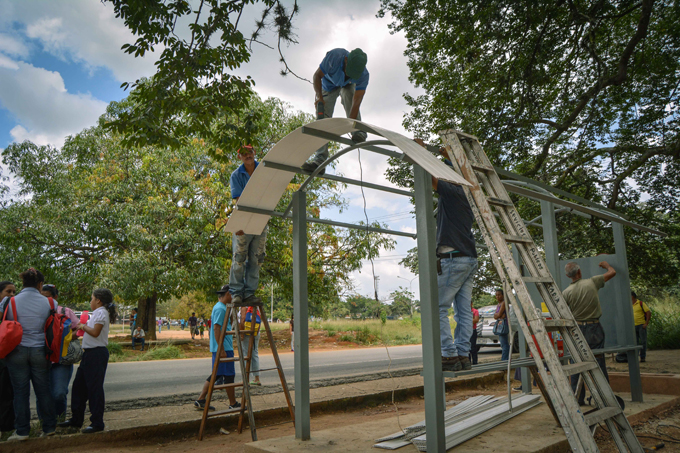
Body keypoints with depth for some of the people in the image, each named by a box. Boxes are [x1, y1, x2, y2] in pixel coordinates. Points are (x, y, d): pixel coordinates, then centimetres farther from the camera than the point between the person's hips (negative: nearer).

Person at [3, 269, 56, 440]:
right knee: (43, 390, 10)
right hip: (40, 351, 1)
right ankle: (49, 427, 18)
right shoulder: (49, 303, -4)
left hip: (17, 351, -1)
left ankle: (22, 431, 13)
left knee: (20, 392, 8)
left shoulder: (10, 302, -6)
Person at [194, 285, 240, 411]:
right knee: (229, 376, -1)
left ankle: (200, 401, 15)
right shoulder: (220, 308, -15)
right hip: (224, 348, -10)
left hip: (223, 348, 10)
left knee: (216, 374, 13)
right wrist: (221, 349, -23)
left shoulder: (222, 307, 15)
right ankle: (233, 404, 8)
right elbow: (216, 328, -22)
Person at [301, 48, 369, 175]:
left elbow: (356, 103, -37)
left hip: (348, 85, 0)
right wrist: (319, 96, -39)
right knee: (323, 117, -15)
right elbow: (317, 76, -24)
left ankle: (358, 134, -27)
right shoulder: (334, 56, -38)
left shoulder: (363, 75, -36)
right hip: (329, 84, 0)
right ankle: (320, 160, -21)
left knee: (349, 96, -36)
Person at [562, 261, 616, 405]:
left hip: (577, 329, 0)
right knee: (599, 362, 5)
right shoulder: (592, 282, -4)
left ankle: (578, 398, 9)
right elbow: (612, 273, 8)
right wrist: (606, 265, 28)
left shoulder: (566, 293, -5)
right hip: (594, 328, 0)